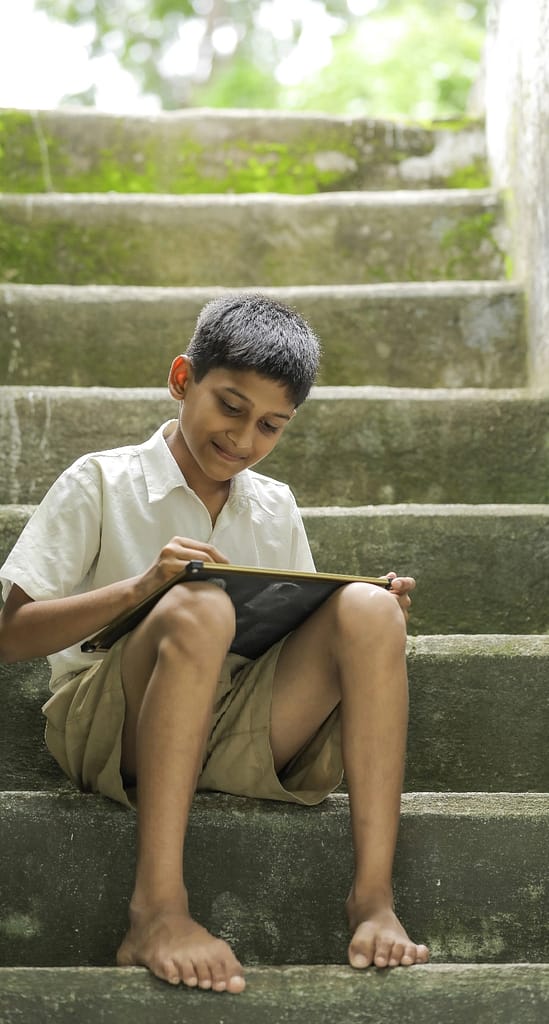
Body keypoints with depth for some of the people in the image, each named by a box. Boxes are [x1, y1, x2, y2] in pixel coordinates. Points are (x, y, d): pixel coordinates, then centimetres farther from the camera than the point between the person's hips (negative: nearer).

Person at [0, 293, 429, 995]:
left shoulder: (275, 509, 17)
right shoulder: (101, 483, 4)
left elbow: (302, 649, 16)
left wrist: (379, 619, -5)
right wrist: (140, 586, -19)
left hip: (239, 738, 4)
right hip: (110, 729, -4)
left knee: (366, 607, -20)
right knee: (198, 609, -35)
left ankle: (373, 896, -28)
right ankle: (157, 908, -38)